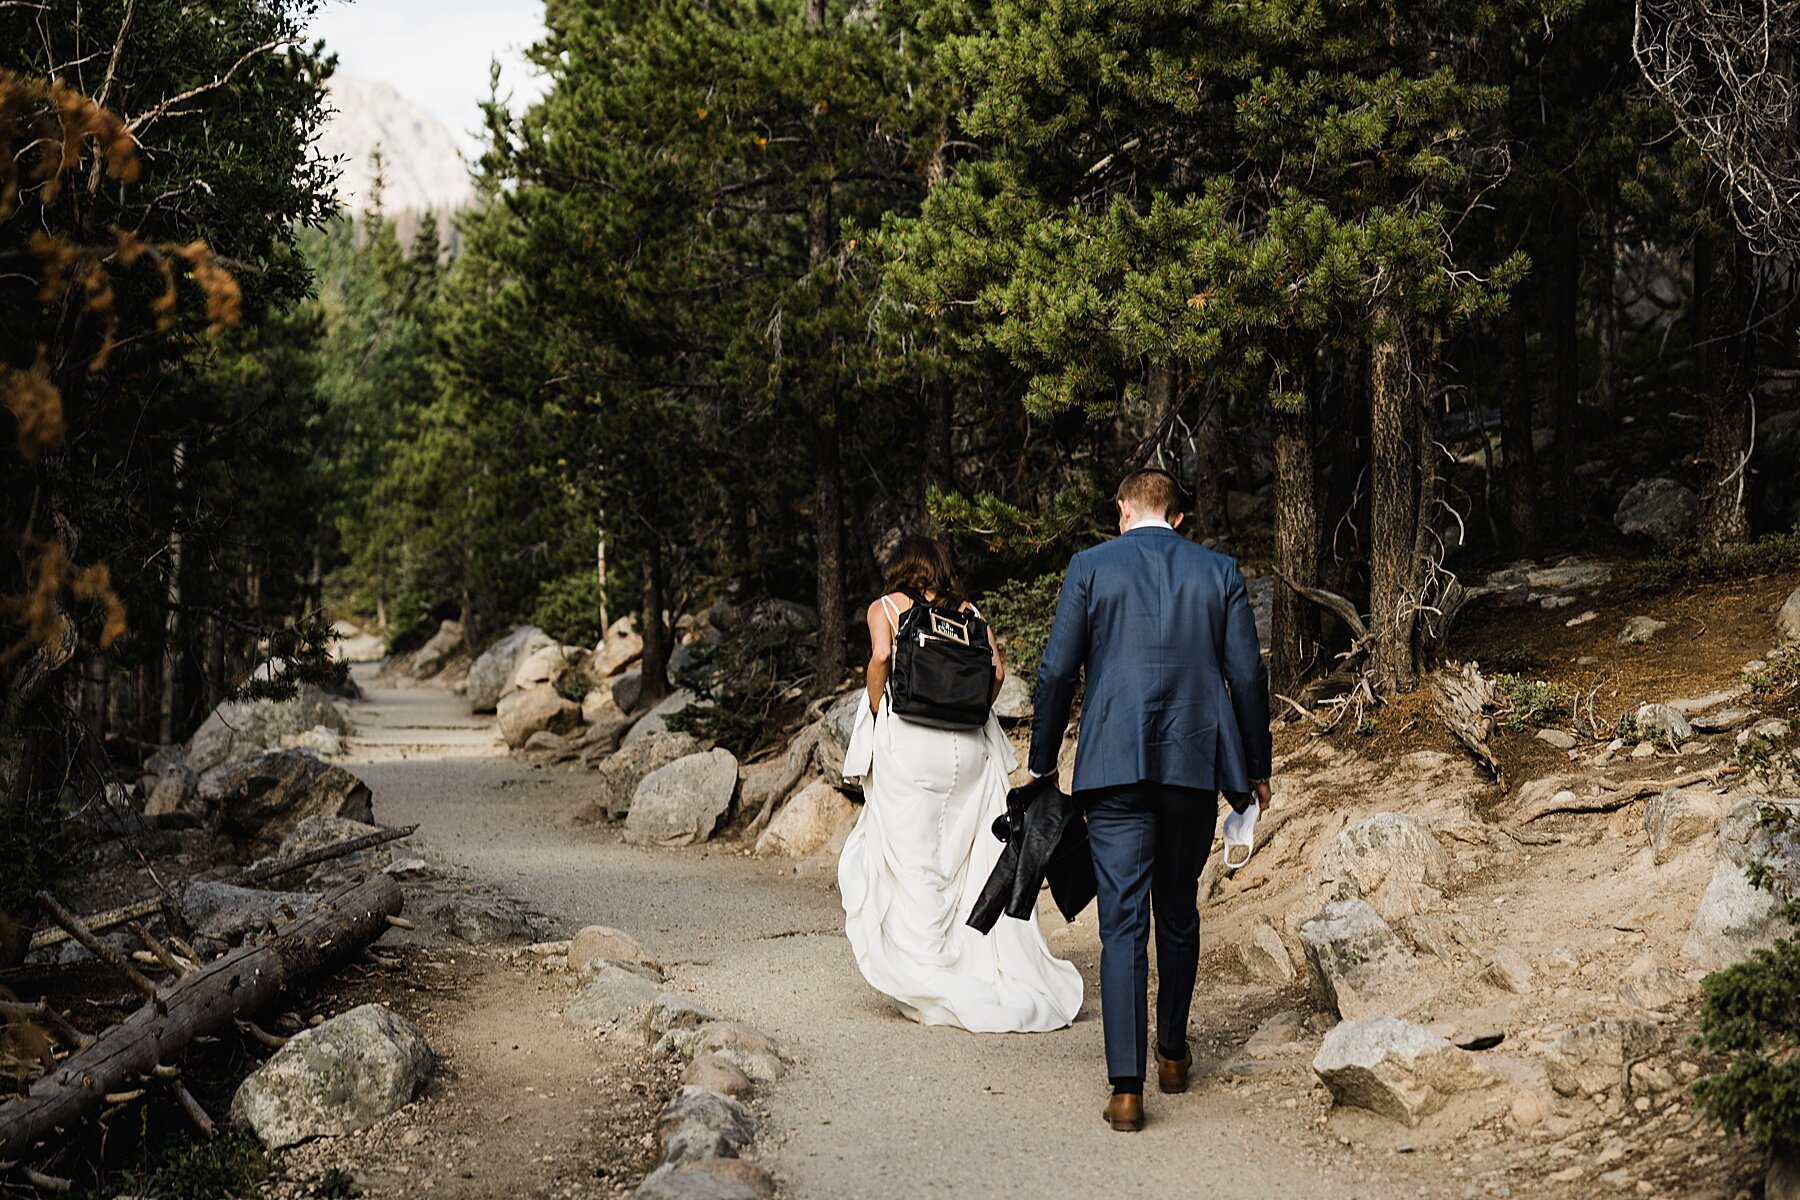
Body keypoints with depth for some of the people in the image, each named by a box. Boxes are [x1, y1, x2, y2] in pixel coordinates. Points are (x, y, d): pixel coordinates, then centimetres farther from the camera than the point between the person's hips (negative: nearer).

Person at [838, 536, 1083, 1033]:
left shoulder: (885, 608, 7)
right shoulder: (968, 612, 15)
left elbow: (881, 657, -12)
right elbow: (997, 670, 3)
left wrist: (874, 716, 0)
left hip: (907, 741, -3)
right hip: (969, 745, 3)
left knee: (912, 861, 1)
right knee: (978, 858, 8)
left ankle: (932, 987, -1)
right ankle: (1010, 975, 6)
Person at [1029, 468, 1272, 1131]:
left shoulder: (1090, 567, 1)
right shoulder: (1219, 572, 6)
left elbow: (1058, 671, -1)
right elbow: (1248, 674, 5)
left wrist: (1042, 761, 9)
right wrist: (1255, 767, 15)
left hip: (1115, 766, -2)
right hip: (1195, 763, 2)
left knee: (1122, 923, -4)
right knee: (1179, 913, 19)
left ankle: (1126, 1088, -11)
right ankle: (1173, 1053, 34)